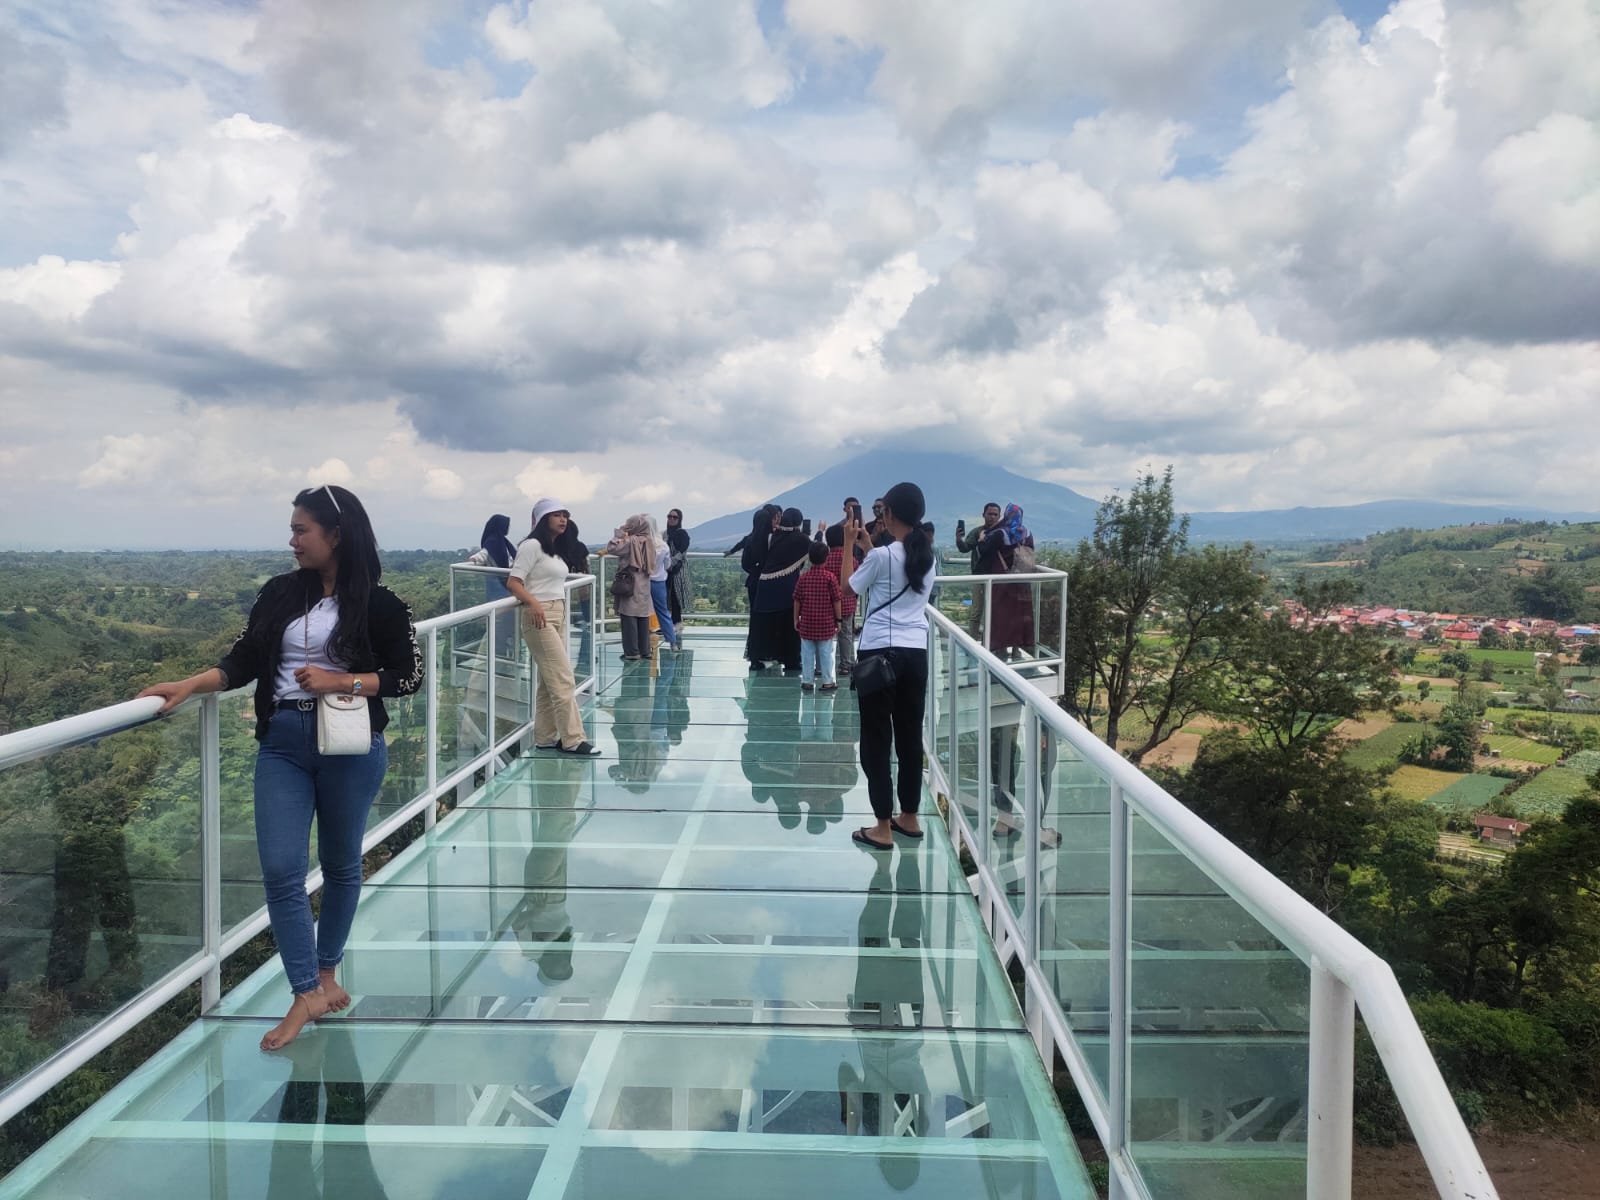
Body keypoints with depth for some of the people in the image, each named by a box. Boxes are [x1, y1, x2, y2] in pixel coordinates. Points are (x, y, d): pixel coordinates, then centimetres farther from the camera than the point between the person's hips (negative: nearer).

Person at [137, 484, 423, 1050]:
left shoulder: (378, 603, -7)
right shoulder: (280, 593, 4)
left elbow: (407, 676, -6)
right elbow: (243, 661, 3)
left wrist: (338, 681, -16)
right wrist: (187, 685, -11)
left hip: (351, 746, -3)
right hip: (282, 745, 3)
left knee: (341, 864, 12)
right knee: (280, 870, -3)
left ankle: (327, 974, 32)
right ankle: (307, 994, 8)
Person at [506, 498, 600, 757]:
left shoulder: (554, 550, 17)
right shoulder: (532, 545, -9)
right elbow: (513, 582, -14)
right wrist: (533, 602, -29)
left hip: (558, 616, 9)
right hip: (540, 617, -9)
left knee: (549, 680, 10)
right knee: (564, 679, -10)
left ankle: (545, 737, 16)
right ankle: (572, 740, -7)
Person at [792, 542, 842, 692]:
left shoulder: (803, 577, -2)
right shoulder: (830, 577, -8)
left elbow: (797, 600, 1)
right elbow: (836, 601, -7)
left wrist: (796, 619, 11)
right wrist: (838, 620, 3)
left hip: (806, 623, 2)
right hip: (826, 623, -2)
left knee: (807, 653, 9)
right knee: (826, 652, 6)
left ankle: (806, 681, 12)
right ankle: (827, 681, 10)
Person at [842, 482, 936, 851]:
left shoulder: (882, 555, -12)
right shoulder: (928, 557, 8)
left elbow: (849, 586, 2)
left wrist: (849, 545, 11)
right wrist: (869, 548, 24)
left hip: (880, 653, -6)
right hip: (916, 653, 6)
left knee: (876, 739, 2)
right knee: (910, 737, 14)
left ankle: (883, 828, 6)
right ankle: (909, 818, 24)